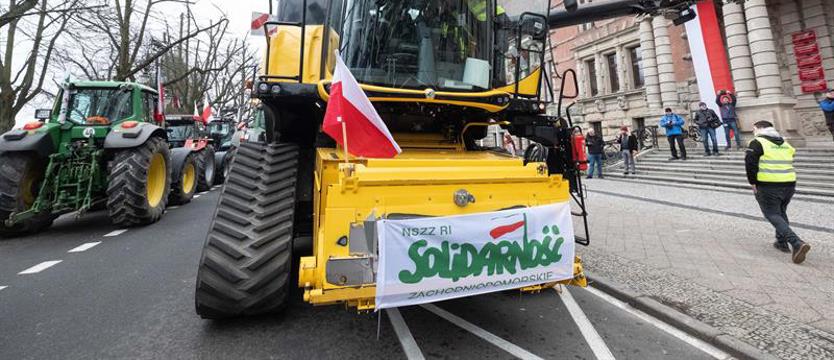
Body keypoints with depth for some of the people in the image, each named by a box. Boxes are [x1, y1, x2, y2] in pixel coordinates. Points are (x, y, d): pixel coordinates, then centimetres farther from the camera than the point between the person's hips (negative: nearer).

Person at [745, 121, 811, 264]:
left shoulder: (757, 142, -5)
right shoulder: (785, 144, 18)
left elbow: (750, 163, -14)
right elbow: (789, 163, 19)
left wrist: (753, 182, -4)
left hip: (768, 186, -7)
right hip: (789, 184, 7)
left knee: (773, 215, -1)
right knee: (781, 212, 24)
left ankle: (797, 243, -16)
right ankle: (782, 242, 29)